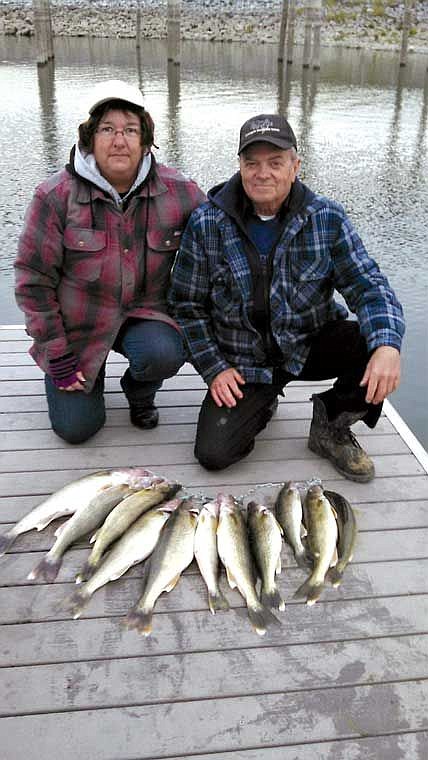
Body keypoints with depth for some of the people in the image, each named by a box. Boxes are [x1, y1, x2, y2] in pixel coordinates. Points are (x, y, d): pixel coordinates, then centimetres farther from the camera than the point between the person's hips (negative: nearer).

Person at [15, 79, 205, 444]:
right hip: (77, 324, -1)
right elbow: (33, 279, -11)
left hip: (144, 313, 1)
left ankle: (139, 390, 6)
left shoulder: (177, 191, -11)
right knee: (76, 427, -4)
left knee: (165, 354, -31)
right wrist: (57, 357, -11)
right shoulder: (57, 195, -16)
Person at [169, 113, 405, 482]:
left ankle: (332, 424, 2)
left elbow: (367, 284, -12)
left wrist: (387, 346, -31)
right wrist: (214, 368, -10)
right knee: (213, 453, -16)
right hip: (242, 363, 0)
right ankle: (261, 402, 19)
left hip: (312, 345, 1)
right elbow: (187, 304, -2)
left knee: (378, 342, -26)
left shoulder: (327, 217, -8)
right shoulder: (206, 223, -10)